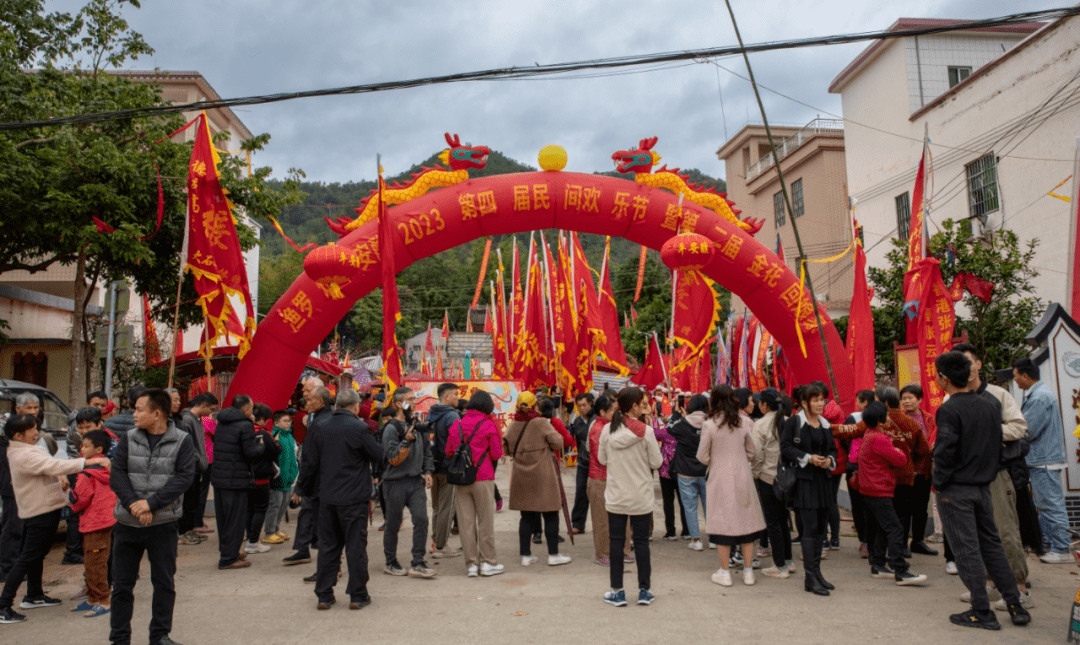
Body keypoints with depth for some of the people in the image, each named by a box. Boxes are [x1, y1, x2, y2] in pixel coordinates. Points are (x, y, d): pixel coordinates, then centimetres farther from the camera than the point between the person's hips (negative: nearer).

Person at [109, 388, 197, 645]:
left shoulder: (181, 441, -5)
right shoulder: (128, 439, 2)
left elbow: (184, 477, -12)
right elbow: (116, 474, -4)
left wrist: (151, 503, -19)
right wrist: (133, 504, -17)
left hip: (163, 524, -2)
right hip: (127, 523, 2)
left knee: (164, 583, 9)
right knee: (122, 584, 11)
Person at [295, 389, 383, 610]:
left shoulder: (321, 428, 2)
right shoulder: (359, 428, -13)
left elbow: (309, 462, 7)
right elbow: (378, 455, -4)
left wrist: (303, 489, 19)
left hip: (327, 498, 4)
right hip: (354, 498, -4)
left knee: (328, 546, 13)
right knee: (356, 546, 5)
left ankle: (324, 595, 18)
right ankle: (357, 595, 11)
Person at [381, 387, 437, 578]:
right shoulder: (392, 429, -11)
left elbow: (426, 451, 19)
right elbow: (394, 460, -14)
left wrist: (427, 472, 7)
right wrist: (407, 441, -25)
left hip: (416, 482, 5)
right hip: (396, 483, -5)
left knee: (421, 519, -7)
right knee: (393, 524, 7)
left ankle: (417, 563, 2)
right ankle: (391, 563, 24)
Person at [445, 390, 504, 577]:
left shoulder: (456, 425, 4)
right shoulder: (488, 425, -6)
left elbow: (448, 453, 10)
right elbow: (496, 454, -4)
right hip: (482, 478, -3)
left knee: (465, 522, 7)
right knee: (485, 521, 6)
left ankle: (471, 563, 12)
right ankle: (488, 563, 11)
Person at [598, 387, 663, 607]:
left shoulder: (608, 430, -5)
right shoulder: (646, 431, -13)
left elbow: (602, 459, 5)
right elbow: (656, 462, -7)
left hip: (616, 497, 1)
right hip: (641, 498, -1)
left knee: (616, 542, 9)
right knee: (641, 542, 10)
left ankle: (617, 592, 14)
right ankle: (644, 591, 18)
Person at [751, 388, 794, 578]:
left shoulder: (760, 425, -13)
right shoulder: (787, 422, 2)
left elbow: (756, 455, -14)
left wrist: (754, 474, 1)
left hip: (768, 477, -6)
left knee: (773, 522, 3)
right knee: (782, 519, 18)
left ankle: (780, 566, 8)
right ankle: (788, 561, 26)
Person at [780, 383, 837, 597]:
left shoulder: (825, 424, 13)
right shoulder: (793, 422, -7)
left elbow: (832, 448, 18)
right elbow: (785, 447, -12)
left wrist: (830, 460, -3)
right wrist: (808, 458, -19)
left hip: (823, 479, 7)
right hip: (804, 479, -7)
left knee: (821, 526, 11)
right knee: (810, 527, -7)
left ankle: (816, 571, 24)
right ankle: (810, 578, -1)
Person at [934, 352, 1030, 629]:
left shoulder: (948, 410, -17)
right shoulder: (989, 407, 7)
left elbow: (945, 453, -20)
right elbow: (998, 448, 12)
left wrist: (938, 483, -8)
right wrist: (986, 473, 19)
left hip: (955, 490, -7)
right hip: (983, 487, 7)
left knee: (967, 550, 0)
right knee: (991, 544, 16)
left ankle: (982, 612, 6)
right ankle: (1015, 606, 20)